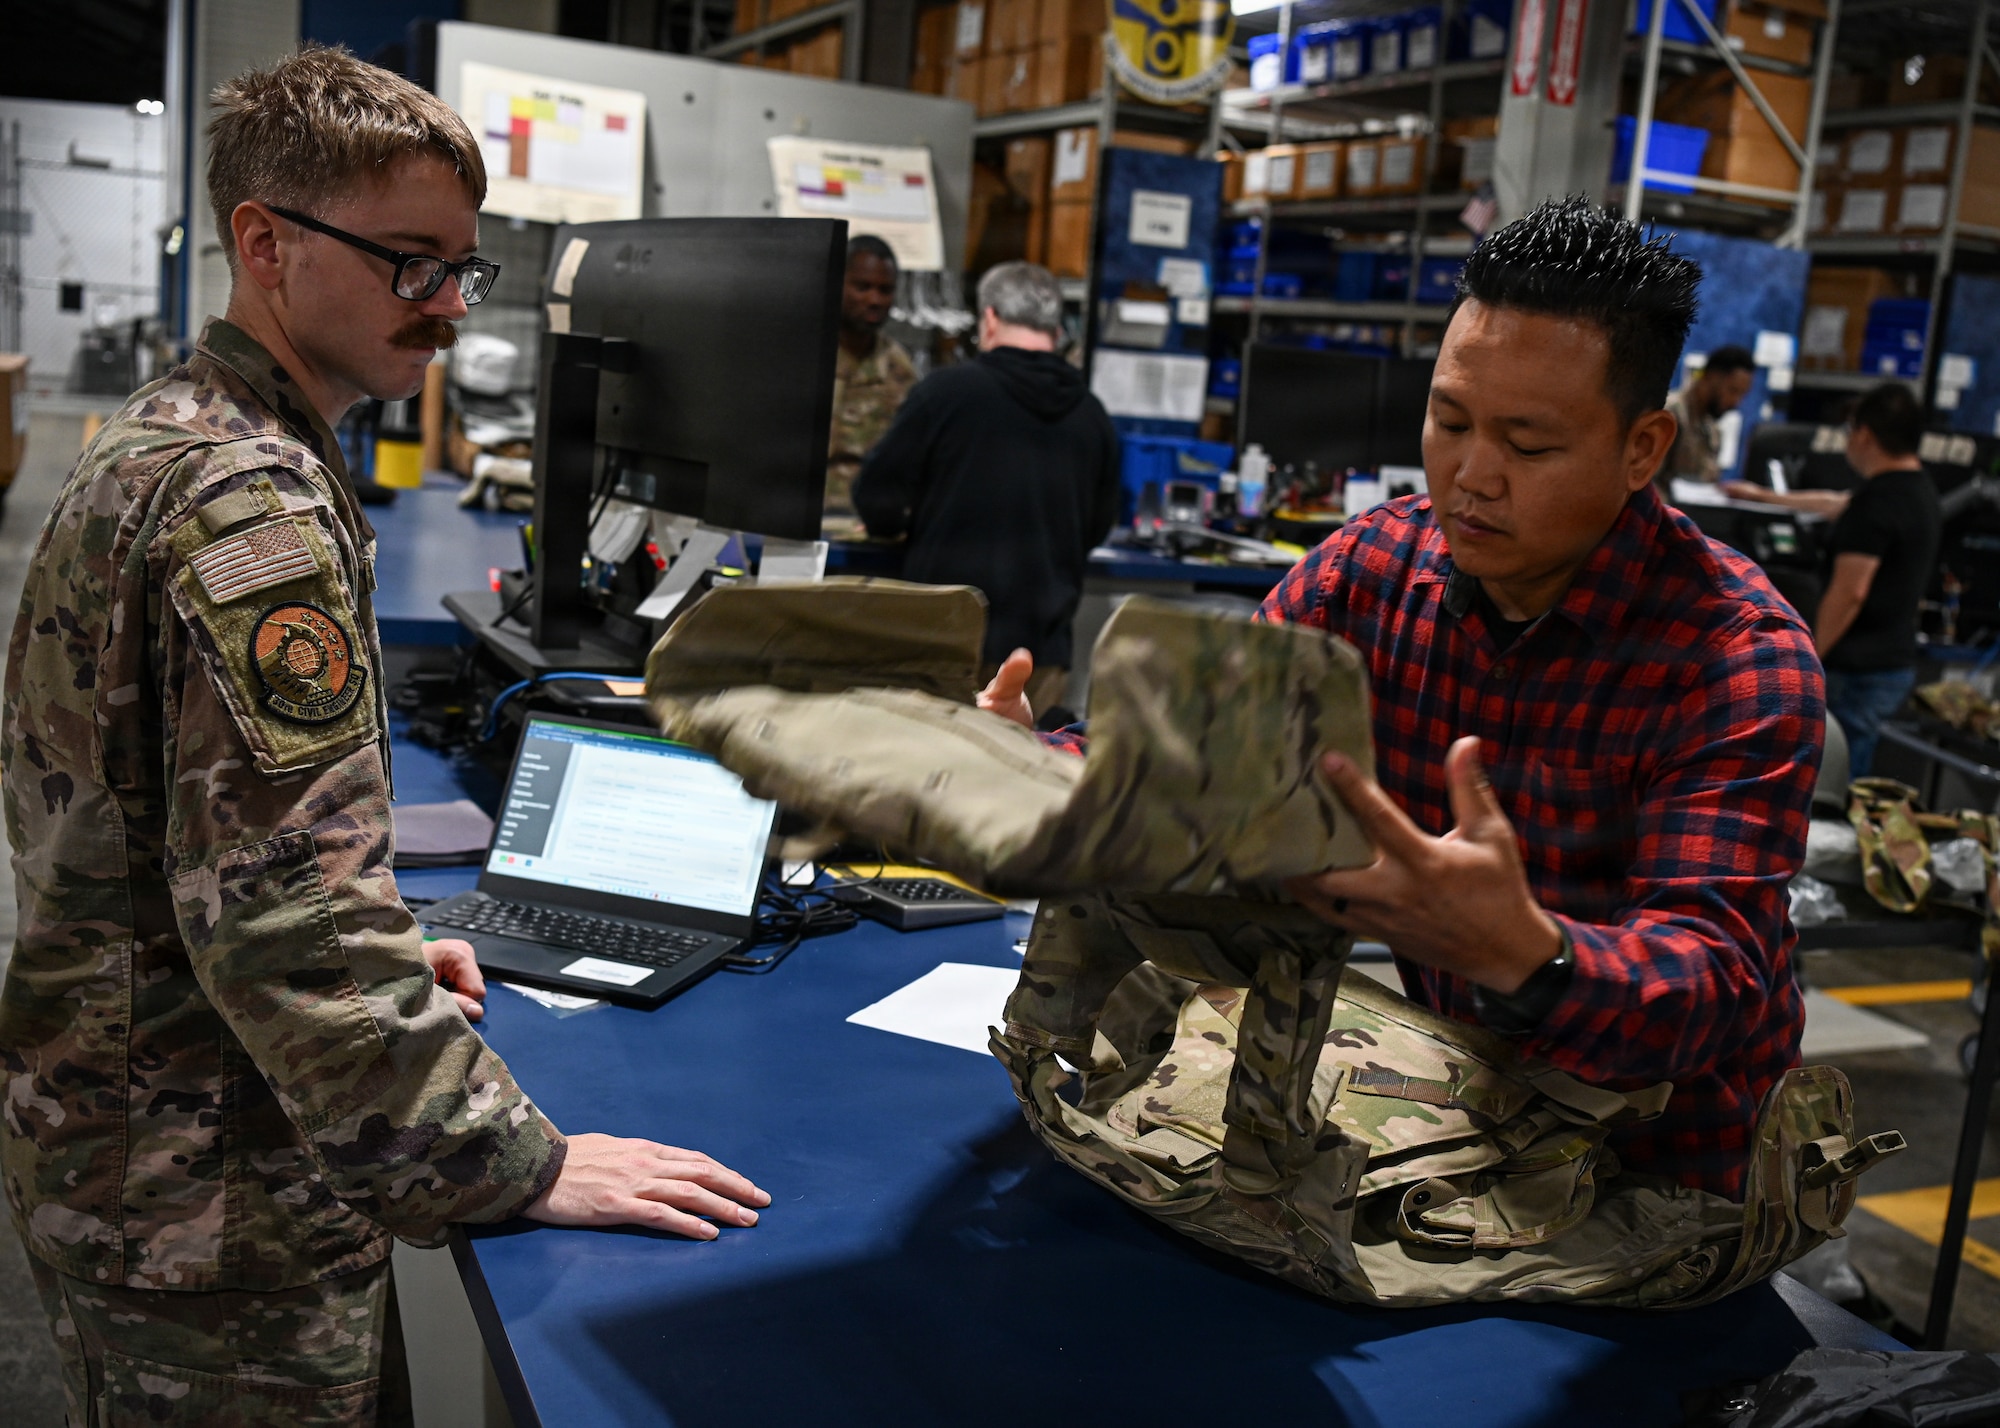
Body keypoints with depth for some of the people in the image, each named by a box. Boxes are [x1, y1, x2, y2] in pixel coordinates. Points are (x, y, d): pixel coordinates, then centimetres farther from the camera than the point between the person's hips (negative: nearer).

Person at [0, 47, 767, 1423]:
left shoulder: (153, 442, 10)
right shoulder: (256, 507, -24)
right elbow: (288, 910, -29)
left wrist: (382, 951, 13)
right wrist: (520, 1164, -23)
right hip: (213, 1208, -10)